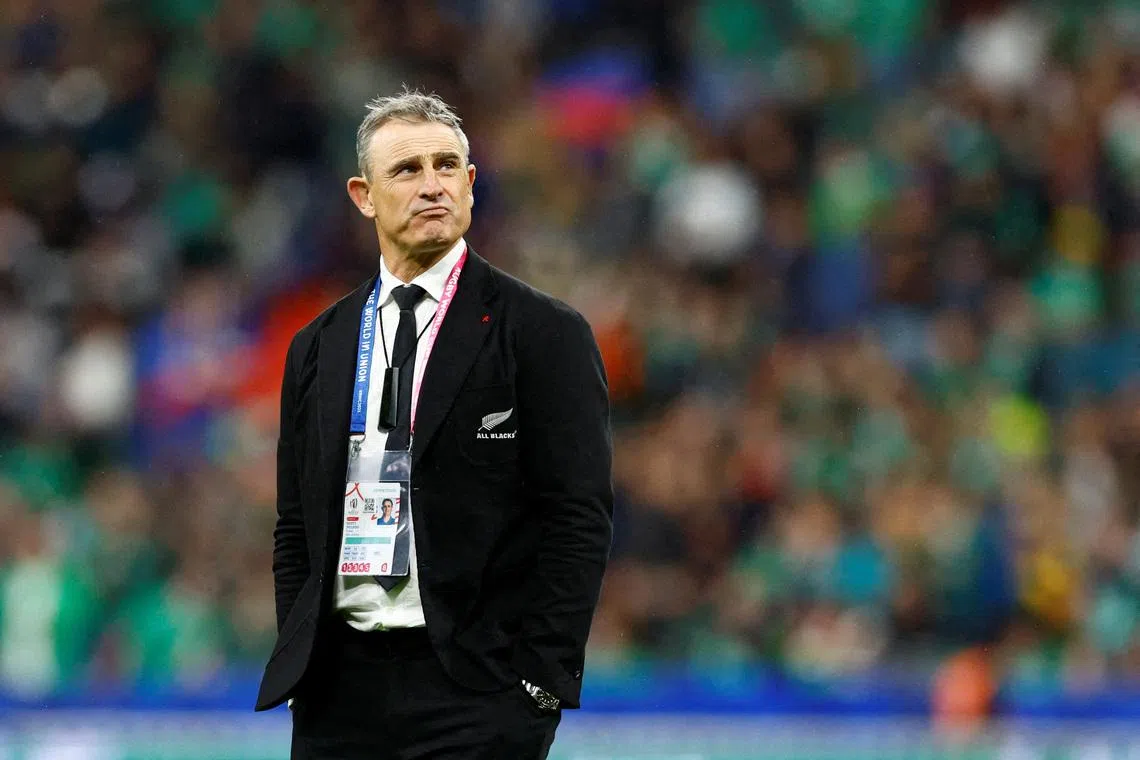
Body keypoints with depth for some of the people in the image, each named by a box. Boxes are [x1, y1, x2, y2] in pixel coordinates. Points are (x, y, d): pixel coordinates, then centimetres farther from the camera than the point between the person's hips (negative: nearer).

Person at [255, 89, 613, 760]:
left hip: (477, 692, -4)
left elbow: (581, 519, -6)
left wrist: (540, 680, -12)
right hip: (340, 691, 4)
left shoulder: (545, 333, -1)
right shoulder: (317, 350, 13)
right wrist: (298, 669, 6)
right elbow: (297, 528, 16)